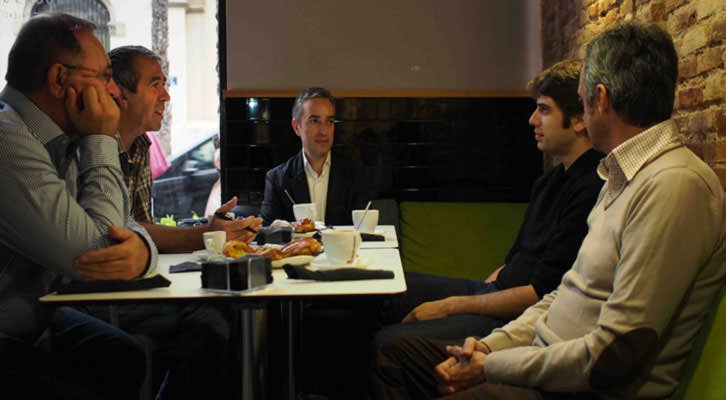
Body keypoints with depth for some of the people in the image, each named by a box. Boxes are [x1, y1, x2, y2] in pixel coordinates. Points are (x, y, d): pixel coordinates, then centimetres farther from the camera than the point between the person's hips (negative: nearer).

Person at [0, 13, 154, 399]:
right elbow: (92, 252, -28)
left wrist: (141, 248, -18)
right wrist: (101, 143, -18)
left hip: (40, 320, 9)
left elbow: (121, 228, 8)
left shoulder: (64, 139, 4)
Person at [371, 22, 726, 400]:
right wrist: (488, 346, 2)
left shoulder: (676, 186, -21)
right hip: (545, 361, 10)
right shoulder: (622, 177, 14)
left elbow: (612, 357, -24)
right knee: (394, 354, 8)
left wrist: (489, 368, -15)